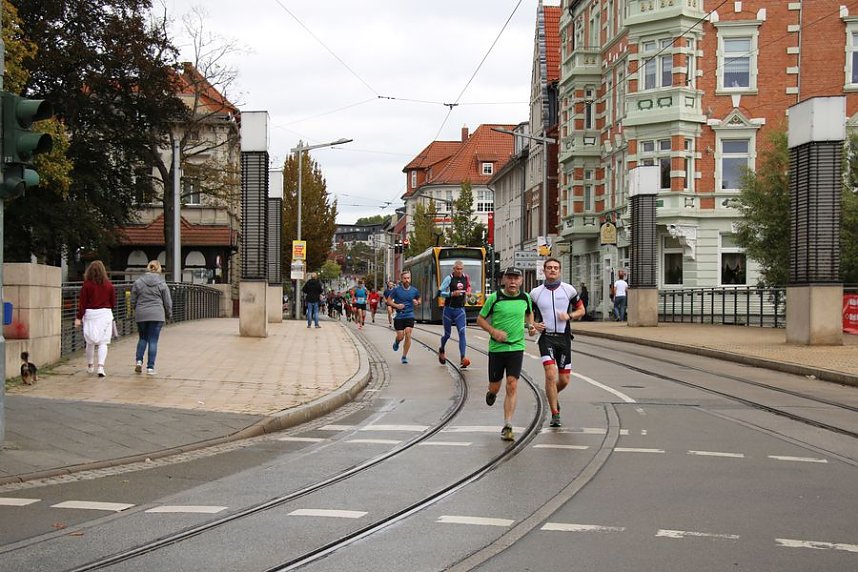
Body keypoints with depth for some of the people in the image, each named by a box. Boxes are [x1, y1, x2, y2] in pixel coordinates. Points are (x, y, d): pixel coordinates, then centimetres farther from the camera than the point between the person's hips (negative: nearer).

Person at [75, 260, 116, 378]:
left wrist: (78, 318, -1)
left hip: (90, 314, 0)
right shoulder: (109, 285, -1)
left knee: (90, 342, 13)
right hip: (105, 314, 0)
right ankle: (101, 367, -11)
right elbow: (113, 303, 5)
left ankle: (90, 366, 26)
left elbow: (82, 303, -6)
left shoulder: (86, 285, -6)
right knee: (103, 342, 0)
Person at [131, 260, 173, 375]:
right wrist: (169, 315, 18)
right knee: (153, 341, 2)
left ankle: (139, 361, 3)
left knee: (142, 338, 19)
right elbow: (168, 302, 2)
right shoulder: (162, 284, -2)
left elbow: (133, 301, 5)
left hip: (141, 315, 2)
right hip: (157, 315, -2)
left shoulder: (138, 282, 1)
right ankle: (150, 367, 1)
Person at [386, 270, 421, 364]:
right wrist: (396, 305, -16)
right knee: (400, 337, 1)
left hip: (409, 315, 1)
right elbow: (389, 300, 2)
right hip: (399, 316, -1)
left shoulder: (414, 290, 2)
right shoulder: (396, 290, -5)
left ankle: (404, 356, 1)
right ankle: (397, 342, 40)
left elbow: (419, 299, 18)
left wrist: (417, 302, -5)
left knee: (408, 335, -11)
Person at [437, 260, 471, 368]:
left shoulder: (465, 278, 5)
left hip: (460, 310, 2)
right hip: (449, 309, -2)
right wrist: (452, 294, -24)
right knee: (447, 334, 10)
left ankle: (462, 358, -21)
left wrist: (468, 292, 6)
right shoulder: (449, 278, -9)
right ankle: (441, 351, 42)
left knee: (462, 332, -15)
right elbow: (440, 292, -12)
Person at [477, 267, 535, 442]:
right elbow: (480, 319, 0)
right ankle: (491, 393, 49)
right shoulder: (494, 298, -7)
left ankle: (507, 427, -7)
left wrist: (530, 325, 4)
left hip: (517, 347, 1)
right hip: (496, 347, -1)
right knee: (495, 387, 9)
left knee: (512, 387, -10)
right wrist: (494, 331, -16)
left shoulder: (525, 298, 2)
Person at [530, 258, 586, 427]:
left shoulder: (569, 290, 3)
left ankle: (552, 396, 40)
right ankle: (555, 414, -7)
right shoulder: (536, 293, 3)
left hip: (564, 337, 2)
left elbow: (581, 310, 10)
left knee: (564, 380, 5)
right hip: (546, 337, -2)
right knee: (550, 374, -17)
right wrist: (534, 324, -8)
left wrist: (569, 316, -10)